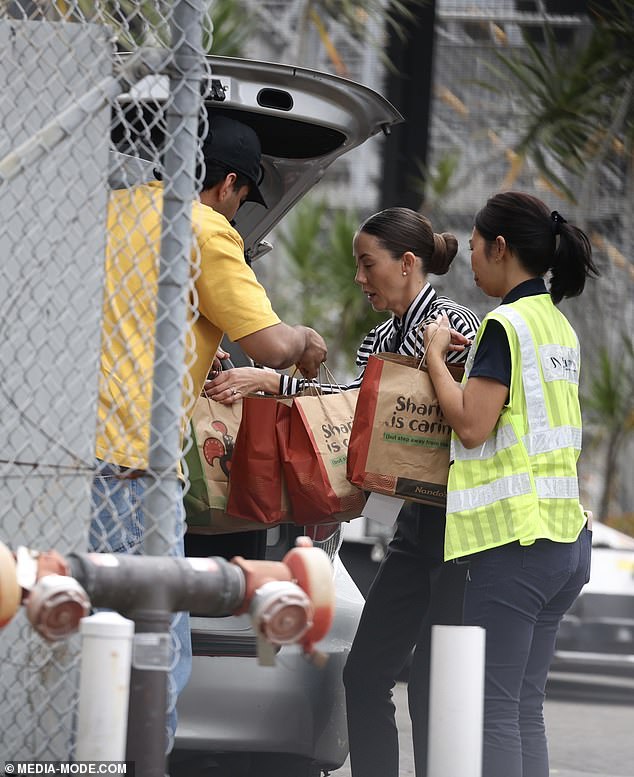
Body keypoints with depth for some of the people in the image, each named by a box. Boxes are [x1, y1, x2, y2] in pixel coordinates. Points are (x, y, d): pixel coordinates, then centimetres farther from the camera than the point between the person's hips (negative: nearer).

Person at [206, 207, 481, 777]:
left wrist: (271, 381, -26)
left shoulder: (451, 323, -12)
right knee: (365, 673, 5)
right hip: (416, 519, 9)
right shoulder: (379, 341, 16)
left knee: (431, 684, -9)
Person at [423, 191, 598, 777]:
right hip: (566, 536, 9)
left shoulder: (506, 324, -12)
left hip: (512, 536, -9)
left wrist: (435, 354, -3)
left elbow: (472, 425, -16)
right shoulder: (559, 326, 15)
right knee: (525, 708, 11)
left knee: (495, 708, -5)